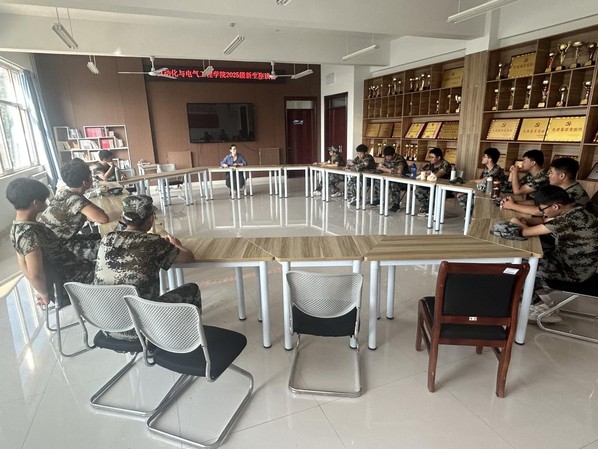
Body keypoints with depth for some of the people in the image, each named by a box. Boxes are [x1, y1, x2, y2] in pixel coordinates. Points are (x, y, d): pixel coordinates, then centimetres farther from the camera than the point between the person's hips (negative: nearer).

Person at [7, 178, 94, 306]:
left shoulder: (17, 227, 0)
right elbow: (35, 275, -32)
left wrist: (41, 289, 14)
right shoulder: (29, 235, -31)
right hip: (66, 278, -9)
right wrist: (45, 294, -13)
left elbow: (23, 261, 9)